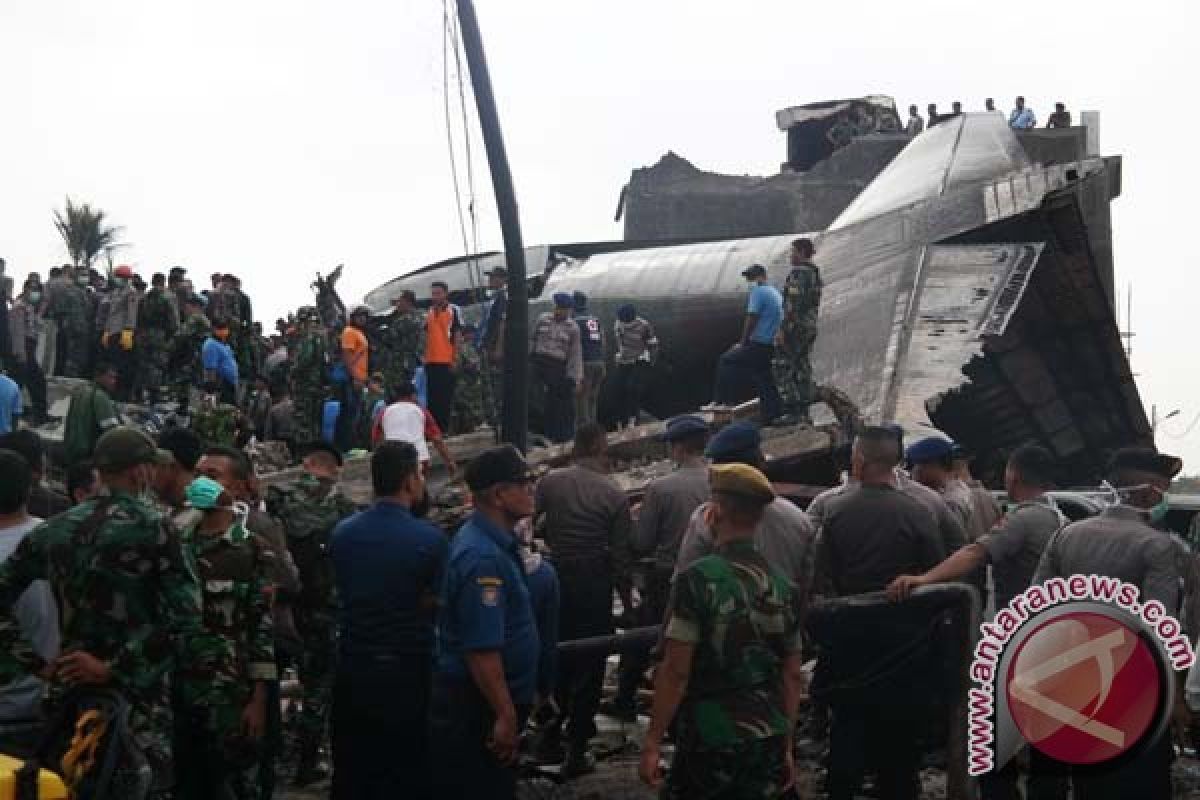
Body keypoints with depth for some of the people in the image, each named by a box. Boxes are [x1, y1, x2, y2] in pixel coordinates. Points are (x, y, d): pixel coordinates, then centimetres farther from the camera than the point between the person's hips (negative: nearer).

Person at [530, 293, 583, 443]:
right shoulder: (543, 319, 5)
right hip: (538, 363, 3)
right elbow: (533, 340, 14)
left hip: (558, 368, -3)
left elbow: (576, 355, -3)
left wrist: (577, 379, -7)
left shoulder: (573, 328, -2)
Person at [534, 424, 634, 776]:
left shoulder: (550, 482, -4)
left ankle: (549, 730, 33)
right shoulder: (614, 494, -8)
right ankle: (576, 752, 9)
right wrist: (626, 597, 4)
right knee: (589, 666, 6)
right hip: (595, 584, -3)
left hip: (556, 577, 3)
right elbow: (621, 554, -7)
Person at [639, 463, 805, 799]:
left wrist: (652, 743, -8)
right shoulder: (782, 585, 5)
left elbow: (676, 672, -15)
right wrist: (787, 747, 18)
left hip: (710, 742, -5)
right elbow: (793, 675, 10)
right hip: (769, 741, 5)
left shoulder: (699, 578, -12)